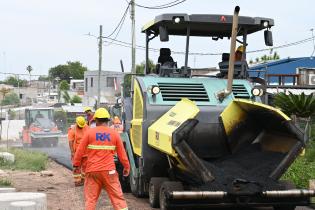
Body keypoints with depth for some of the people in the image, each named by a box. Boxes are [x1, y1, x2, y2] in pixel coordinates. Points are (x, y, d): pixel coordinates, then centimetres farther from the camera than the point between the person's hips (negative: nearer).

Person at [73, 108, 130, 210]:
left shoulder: (90, 132, 0)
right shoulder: (114, 133, 4)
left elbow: (80, 151, 2)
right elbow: (121, 153, 7)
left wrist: (76, 164, 15)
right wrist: (126, 167, 19)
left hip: (92, 170, 0)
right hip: (109, 171, 0)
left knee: (90, 198, 7)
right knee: (117, 197, 3)